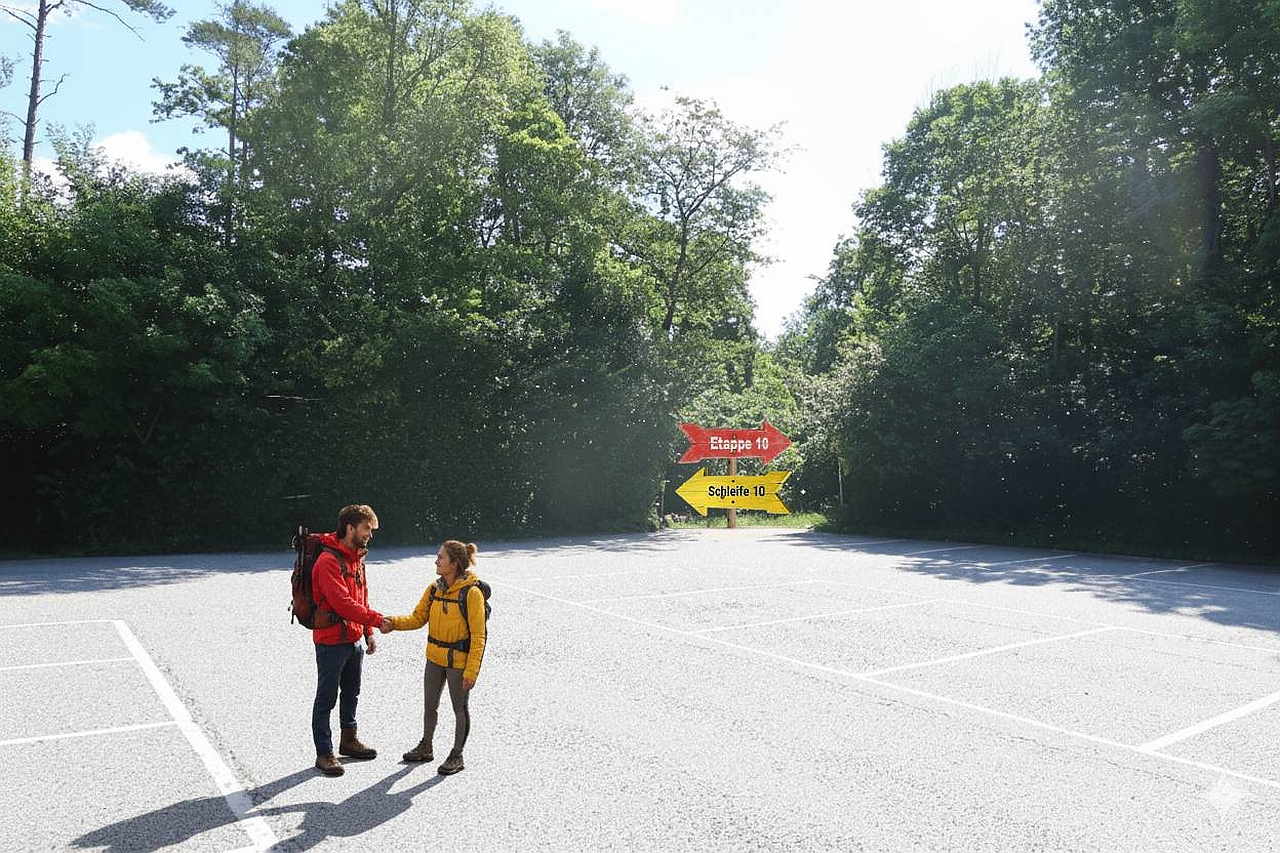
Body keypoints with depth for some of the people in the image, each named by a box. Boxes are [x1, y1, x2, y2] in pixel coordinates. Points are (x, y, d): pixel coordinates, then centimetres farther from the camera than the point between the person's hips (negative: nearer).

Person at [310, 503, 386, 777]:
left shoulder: (357, 558, 9)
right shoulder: (329, 560, -20)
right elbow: (342, 603, -26)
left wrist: (368, 633, 14)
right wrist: (377, 619, -23)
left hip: (354, 639, 9)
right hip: (331, 641, -9)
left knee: (351, 693, 20)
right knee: (326, 698, 3)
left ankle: (348, 740, 36)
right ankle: (324, 754, 14)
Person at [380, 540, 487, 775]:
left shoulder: (471, 592, -20)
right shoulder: (434, 588, 1)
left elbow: (478, 635, -18)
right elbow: (418, 618, 4)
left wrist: (471, 671, -19)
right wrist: (394, 623, -15)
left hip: (459, 662, -6)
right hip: (434, 659, 7)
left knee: (460, 709, 10)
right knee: (429, 705, 20)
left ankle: (457, 755, 27)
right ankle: (425, 747, 40)